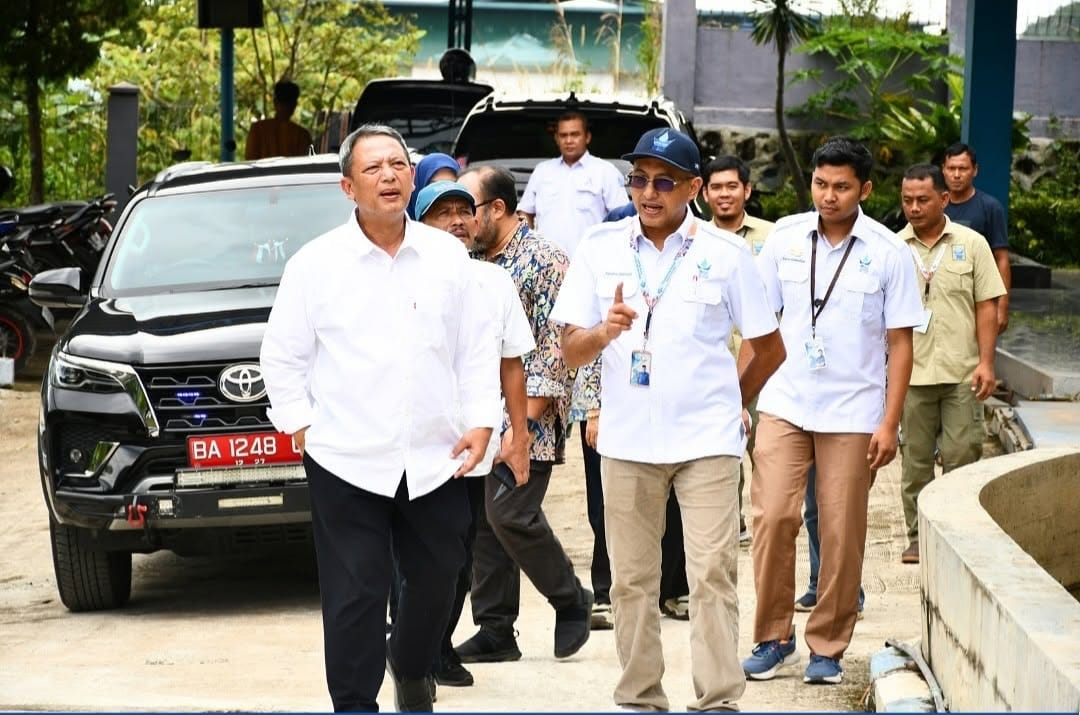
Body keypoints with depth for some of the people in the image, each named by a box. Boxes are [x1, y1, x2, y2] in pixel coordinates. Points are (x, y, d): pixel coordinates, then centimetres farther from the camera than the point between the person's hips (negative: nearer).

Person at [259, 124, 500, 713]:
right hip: (347, 463, -3)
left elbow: (477, 348, 9)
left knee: (436, 580, 15)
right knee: (354, 596, -1)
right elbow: (282, 355, 5)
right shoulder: (315, 263, -2)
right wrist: (300, 423, -2)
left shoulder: (448, 256, 6)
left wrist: (481, 421, 1)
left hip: (437, 459, 3)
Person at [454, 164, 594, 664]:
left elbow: (556, 340, -13)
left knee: (510, 515, -14)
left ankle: (572, 600, 7)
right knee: (482, 520, 4)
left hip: (525, 416, -8)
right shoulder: (474, 264, 16)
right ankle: (495, 631, 10)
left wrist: (531, 406, -18)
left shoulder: (544, 261, -8)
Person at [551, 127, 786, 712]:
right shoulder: (600, 247, 4)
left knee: (712, 574, -8)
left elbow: (769, 348, 10)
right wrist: (604, 331, -17)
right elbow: (571, 350, 2)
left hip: (707, 441, -2)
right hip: (627, 439, 2)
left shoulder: (726, 253, 1)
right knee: (631, 578, 5)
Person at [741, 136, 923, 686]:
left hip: (853, 415, -1)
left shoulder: (887, 253, -3)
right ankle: (773, 637, 7)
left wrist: (889, 423, -5)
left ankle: (828, 646, 14)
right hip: (784, 406, 1)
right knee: (772, 517, -7)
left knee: (842, 533, 2)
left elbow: (900, 343, 0)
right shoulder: (785, 237, 2)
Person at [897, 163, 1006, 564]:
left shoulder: (971, 244, 3)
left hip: (961, 373, -1)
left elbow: (987, 306, 2)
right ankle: (918, 538, 14)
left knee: (961, 456, -2)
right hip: (912, 373, 1)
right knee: (915, 460, 6)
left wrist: (985, 362, -6)